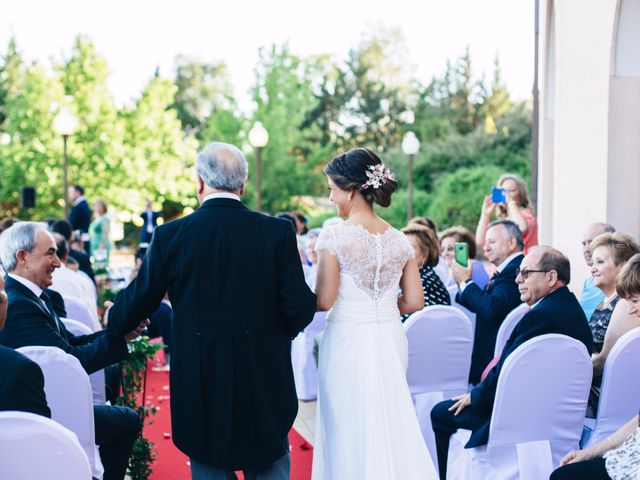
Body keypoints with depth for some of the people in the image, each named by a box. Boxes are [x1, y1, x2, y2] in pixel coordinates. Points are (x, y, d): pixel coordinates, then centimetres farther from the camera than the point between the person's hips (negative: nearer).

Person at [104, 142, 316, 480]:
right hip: (265, 380, 0)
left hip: (201, 386, 0)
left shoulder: (170, 235, -7)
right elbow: (300, 307, -9)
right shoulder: (278, 231, -7)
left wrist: (113, 322, 24)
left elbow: (139, 301, 2)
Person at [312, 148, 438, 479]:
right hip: (390, 340, 5)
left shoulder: (334, 236, -13)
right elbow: (414, 302, 3)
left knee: (351, 430, 8)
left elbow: (324, 301, -15)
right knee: (392, 425, 16)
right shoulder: (399, 240, 2)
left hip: (348, 342, -5)